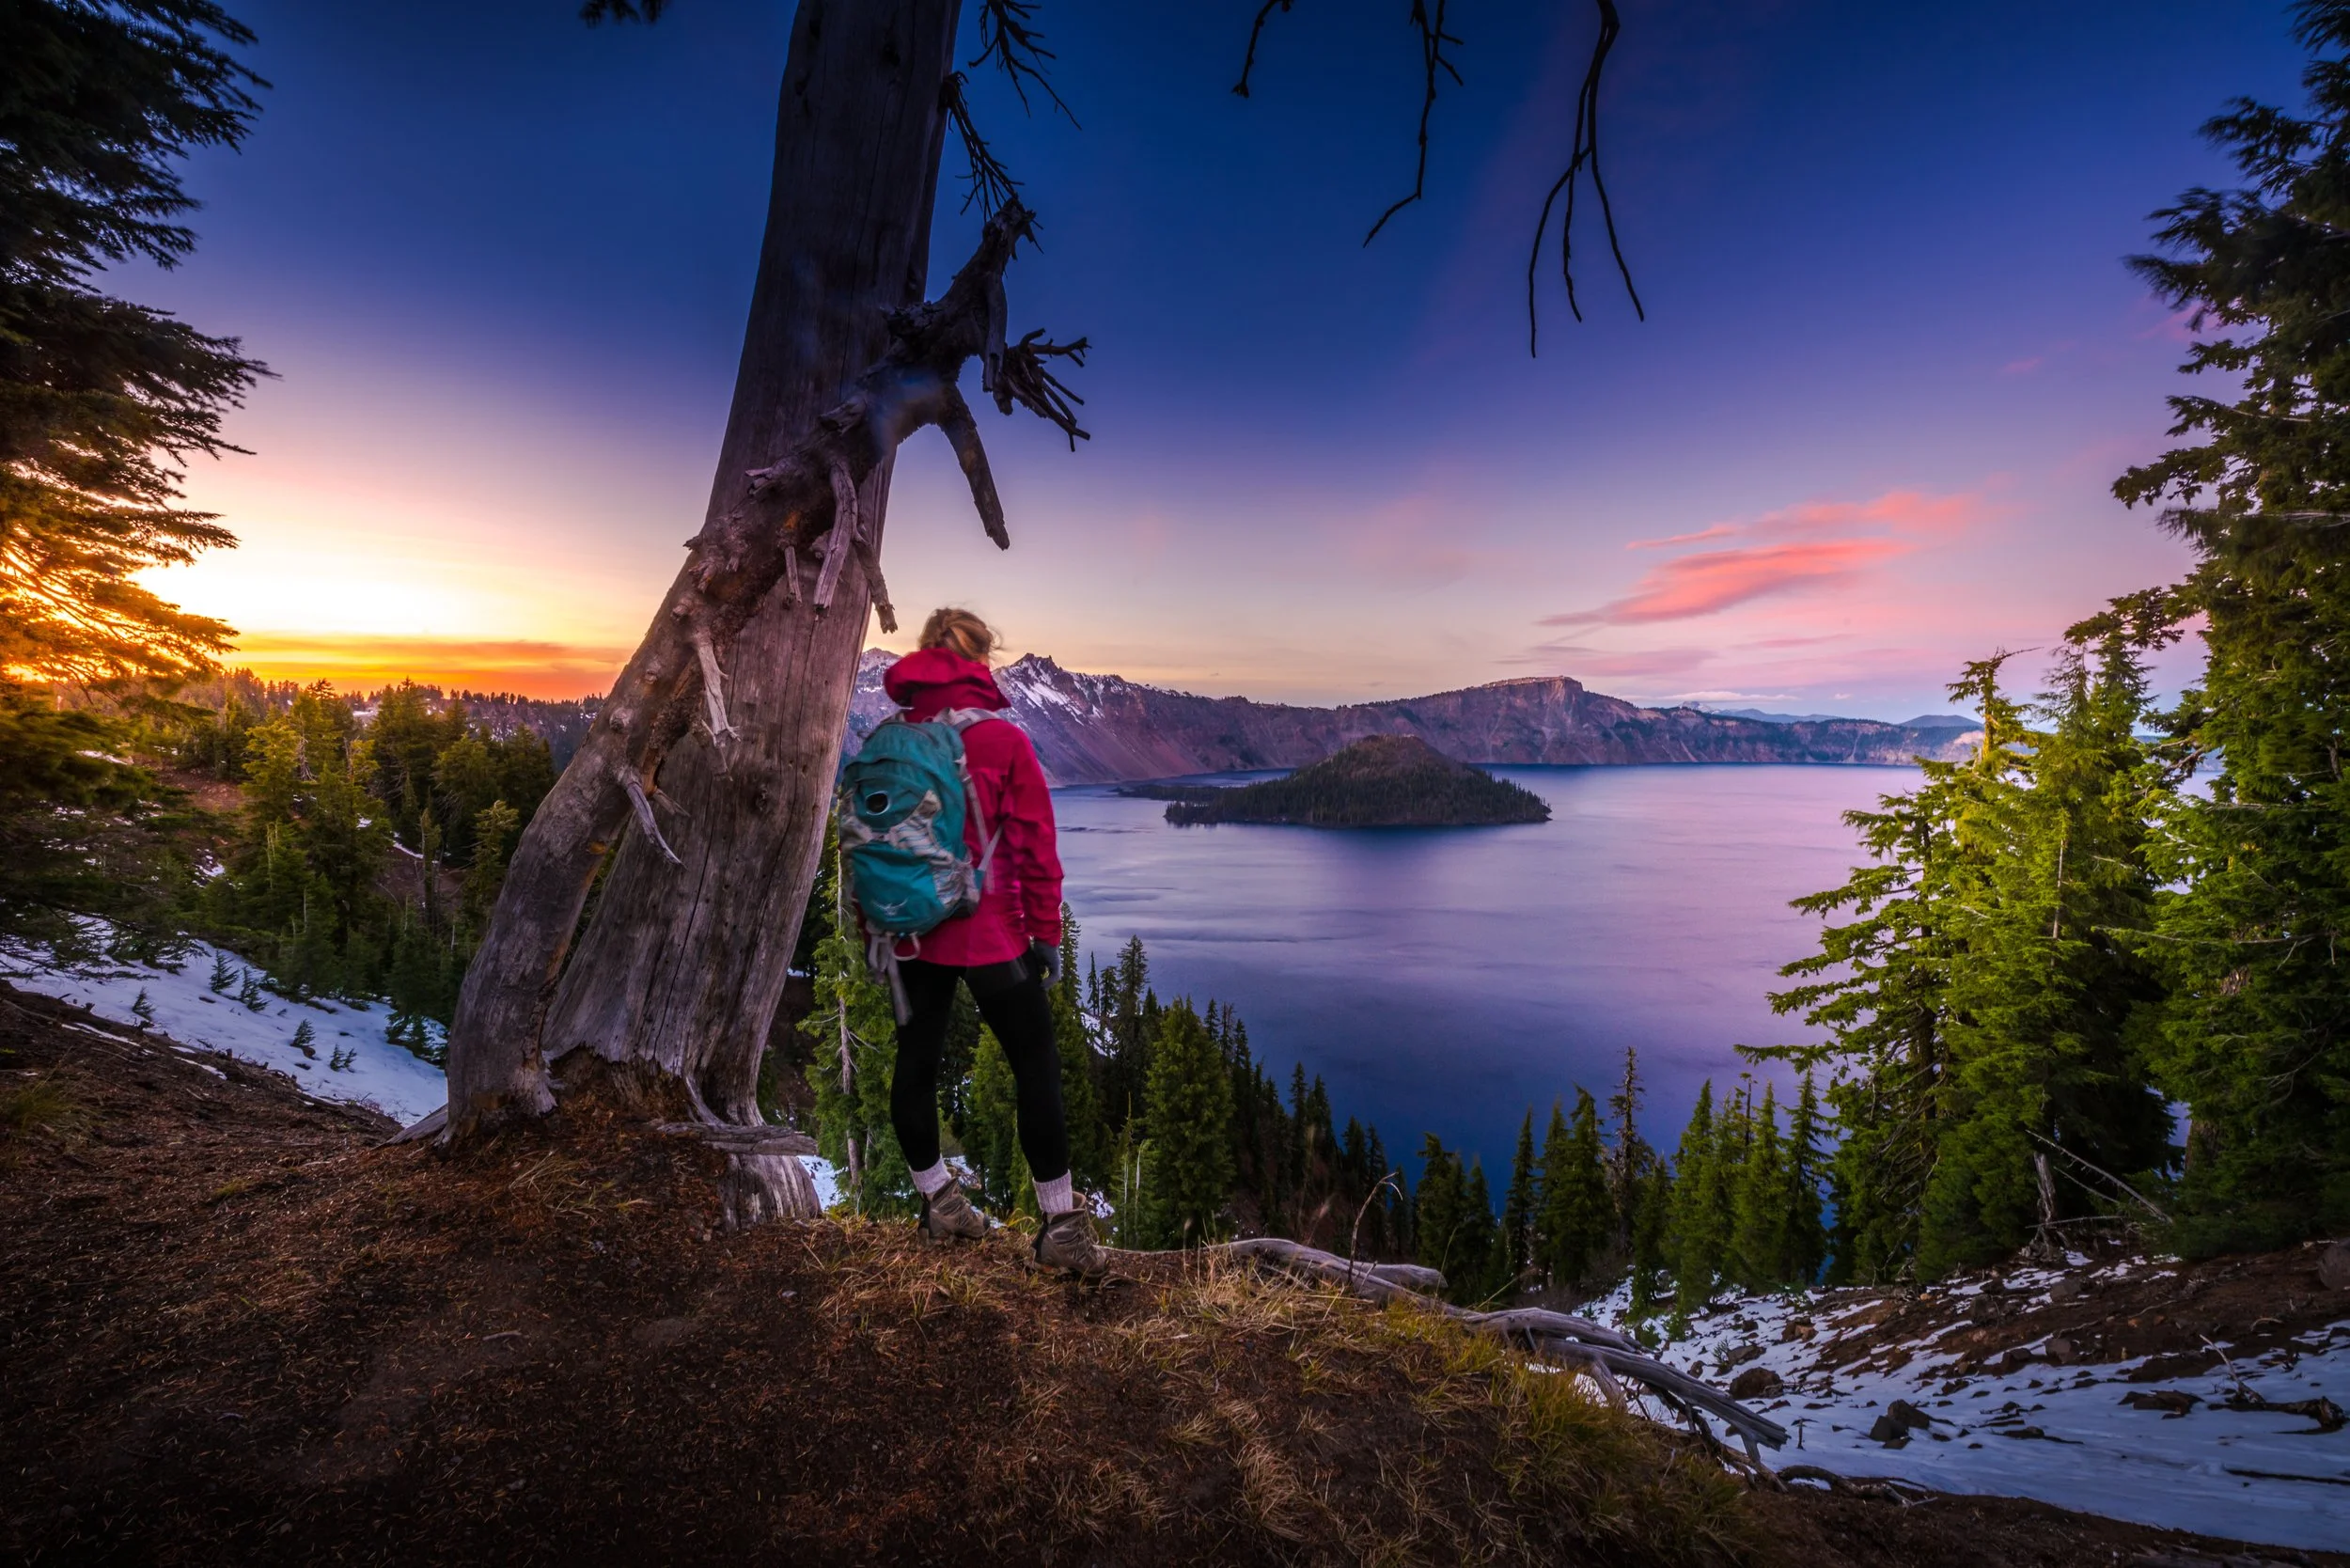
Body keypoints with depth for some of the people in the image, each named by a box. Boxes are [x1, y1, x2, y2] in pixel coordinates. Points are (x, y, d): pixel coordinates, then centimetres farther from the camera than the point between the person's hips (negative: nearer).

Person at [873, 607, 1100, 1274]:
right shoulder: (1004, 741, -11)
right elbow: (1035, 846, -11)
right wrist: (1047, 932, -3)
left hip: (909, 935, 5)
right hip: (989, 936, -5)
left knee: (916, 1062, 17)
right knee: (1037, 1069, 5)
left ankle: (939, 1201, 33)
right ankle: (1061, 1224, 10)